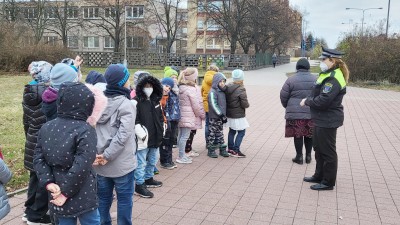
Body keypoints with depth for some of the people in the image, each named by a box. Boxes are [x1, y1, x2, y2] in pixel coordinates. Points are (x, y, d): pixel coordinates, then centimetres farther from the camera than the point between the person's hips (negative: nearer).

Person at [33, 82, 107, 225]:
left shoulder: (46, 128, 4)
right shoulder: (85, 130, -17)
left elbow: (38, 158, 0)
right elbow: (81, 167, -23)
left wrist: (48, 182, -7)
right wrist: (65, 193, -15)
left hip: (57, 193, 6)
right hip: (82, 197, -6)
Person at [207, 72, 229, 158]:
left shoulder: (222, 91, 10)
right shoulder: (212, 92, -15)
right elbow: (214, 105, -20)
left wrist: (224, 115, 12)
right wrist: (221, 115, -20)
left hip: (220, 116, 8)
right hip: (214, 117, -8)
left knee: (220, 133, 15)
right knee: (212, 133, 2)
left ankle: (222, 149, 22)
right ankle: (211, 150, 11)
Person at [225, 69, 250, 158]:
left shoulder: (227, 88, 0)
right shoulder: (241, 90, -20)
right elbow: (245, 104, -18)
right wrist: (247, 104, 2)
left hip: (229, 114, 8)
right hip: (238, 116, -7)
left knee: (232, 131, 19)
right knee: (241, 132, 3)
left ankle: (230, 148, 28)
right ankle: (235, 151, 2)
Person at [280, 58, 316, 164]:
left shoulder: (291, 80, -5)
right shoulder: (315, 79, 2)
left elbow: (283, 96, -2)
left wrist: (287, 107, 15)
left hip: (295, 113, -2)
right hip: (311, 112, 3)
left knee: (298, 135, 6)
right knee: (309, 135, 13)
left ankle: (299, 156, 12)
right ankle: (308, 156, 22)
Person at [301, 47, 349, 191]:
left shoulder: (333, 79, -22)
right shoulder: (328, 75, 11)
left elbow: (323, 100, -28)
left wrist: (307, 101, -14)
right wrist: (309, 100, 3)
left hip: (328, 121, -10)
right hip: (322, 119, 11)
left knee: (327, 152, 2)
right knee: (319, 148, 21)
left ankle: (328, 182, 16)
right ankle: (319, 176, 36)